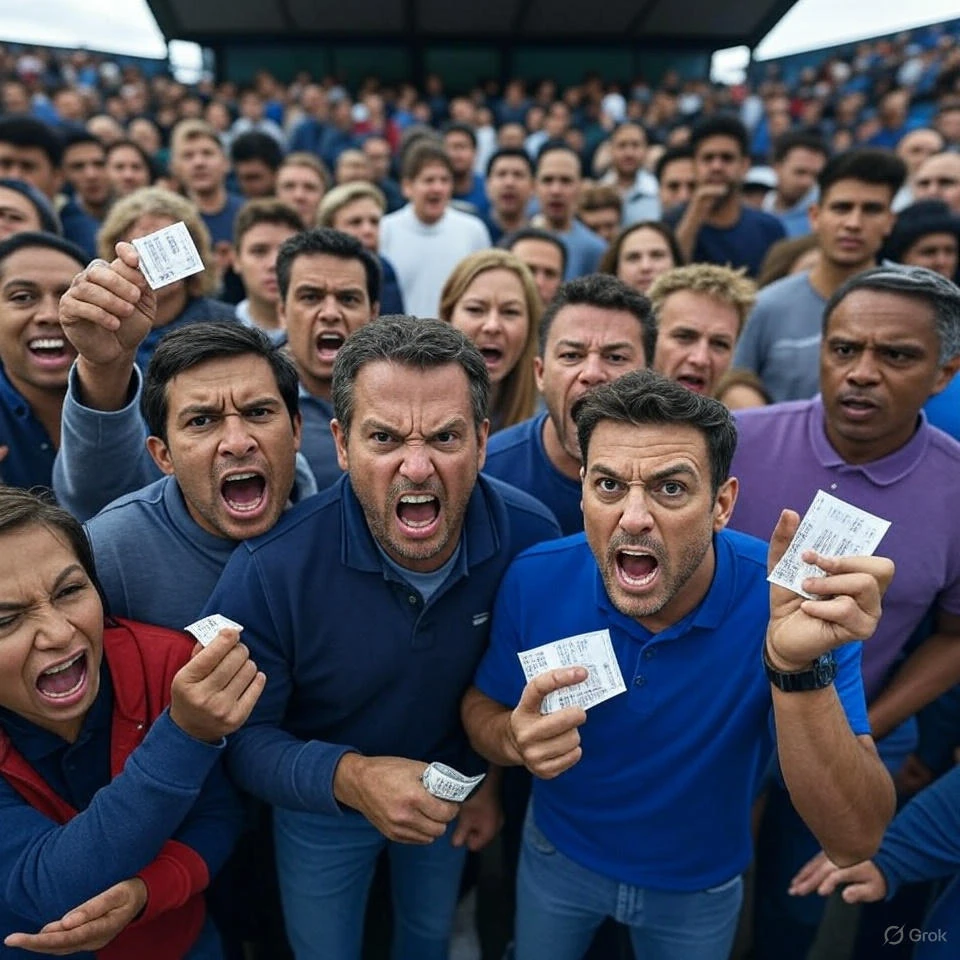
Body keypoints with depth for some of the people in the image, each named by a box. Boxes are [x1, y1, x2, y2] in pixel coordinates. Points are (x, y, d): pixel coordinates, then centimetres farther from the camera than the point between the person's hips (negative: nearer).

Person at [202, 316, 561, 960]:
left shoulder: (531, 538, -26)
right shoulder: (270, 571, -35)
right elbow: (242, 736, -22)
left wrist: (491, 776, 3)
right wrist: (349, 776, -39)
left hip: (450, 788, 3)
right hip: (321, 804, -2)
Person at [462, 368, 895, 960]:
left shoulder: (790, 601, -31)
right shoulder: (536, 581, -25)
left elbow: (854, 842, -34)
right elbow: (481, 706, -9)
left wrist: (798, 665, -51)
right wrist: (515, 740, -33)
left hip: (702, 884, -1)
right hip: (559, 853, 1)